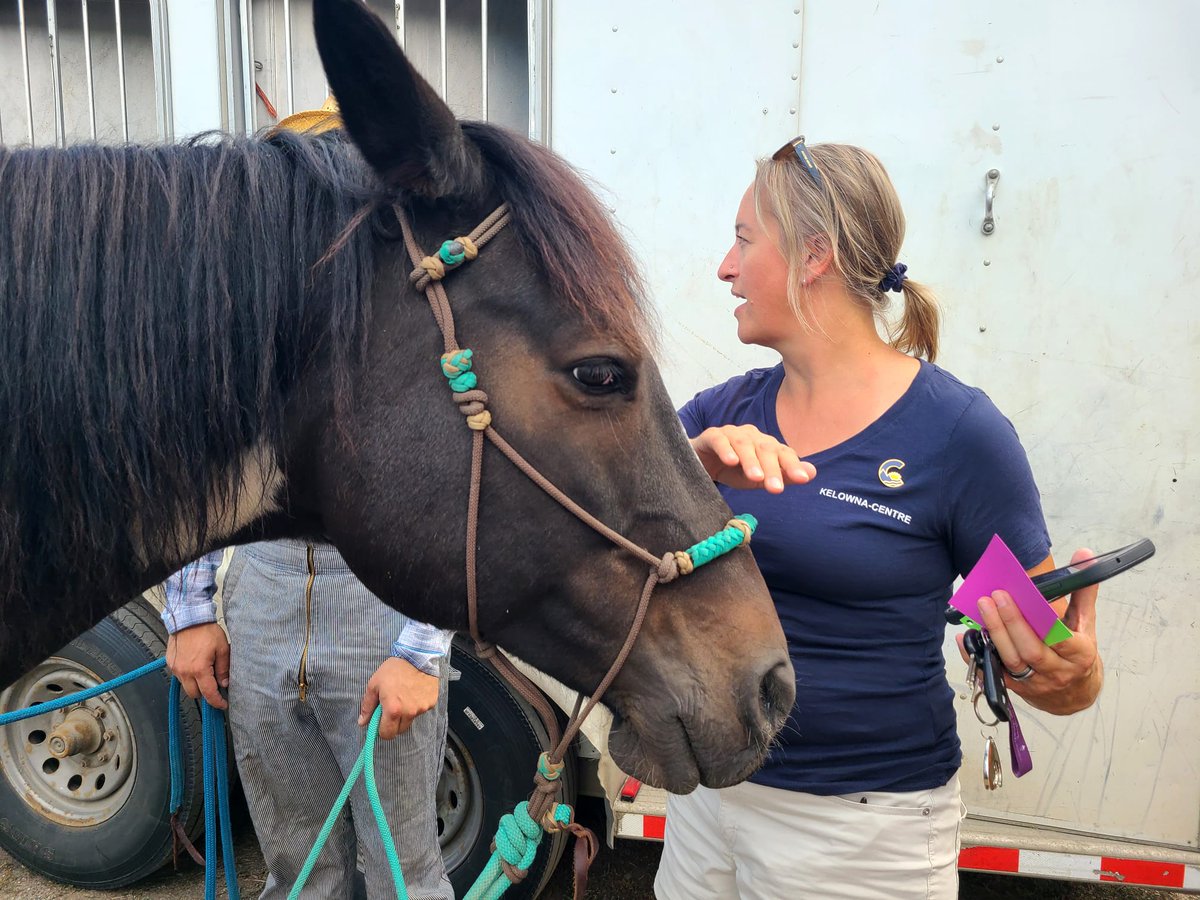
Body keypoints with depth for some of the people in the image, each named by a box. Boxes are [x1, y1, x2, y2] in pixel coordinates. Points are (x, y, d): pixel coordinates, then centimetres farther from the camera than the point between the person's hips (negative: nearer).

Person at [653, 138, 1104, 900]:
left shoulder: (958, 430, -14)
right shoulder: (730, 410, 0)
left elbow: (1053, 666, -8)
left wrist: (1073, 676, -31)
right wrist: (696, 460, -28)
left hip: (865, 829, -4)